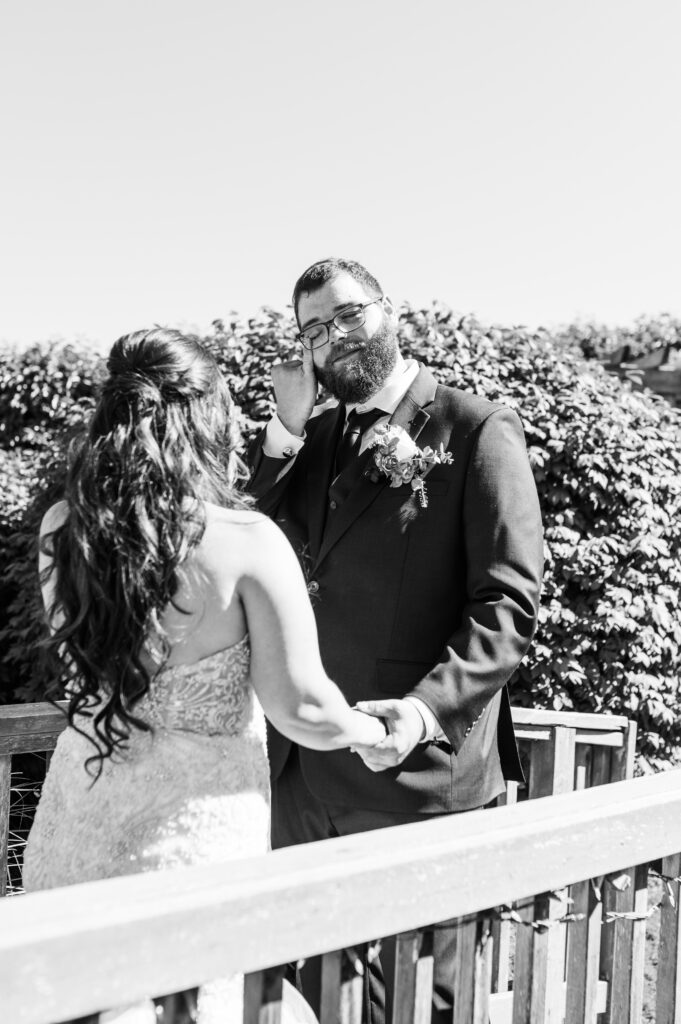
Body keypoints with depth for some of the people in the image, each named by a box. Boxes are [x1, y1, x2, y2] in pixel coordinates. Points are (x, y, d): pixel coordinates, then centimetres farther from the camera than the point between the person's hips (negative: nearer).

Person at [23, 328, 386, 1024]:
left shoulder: (62, 527, -3)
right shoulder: (246, 542, -17)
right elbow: (300, 709, -14)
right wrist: (373, 730, 8)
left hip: (80, 809, 5)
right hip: (194, 824, -4)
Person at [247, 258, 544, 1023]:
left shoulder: (477, 431, -5)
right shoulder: (313, 436, 15)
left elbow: (508, 602, -11)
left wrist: (428, 708, -26)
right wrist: (285, 432, -2)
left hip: (414, 773, -6)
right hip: (300, 773, 6)